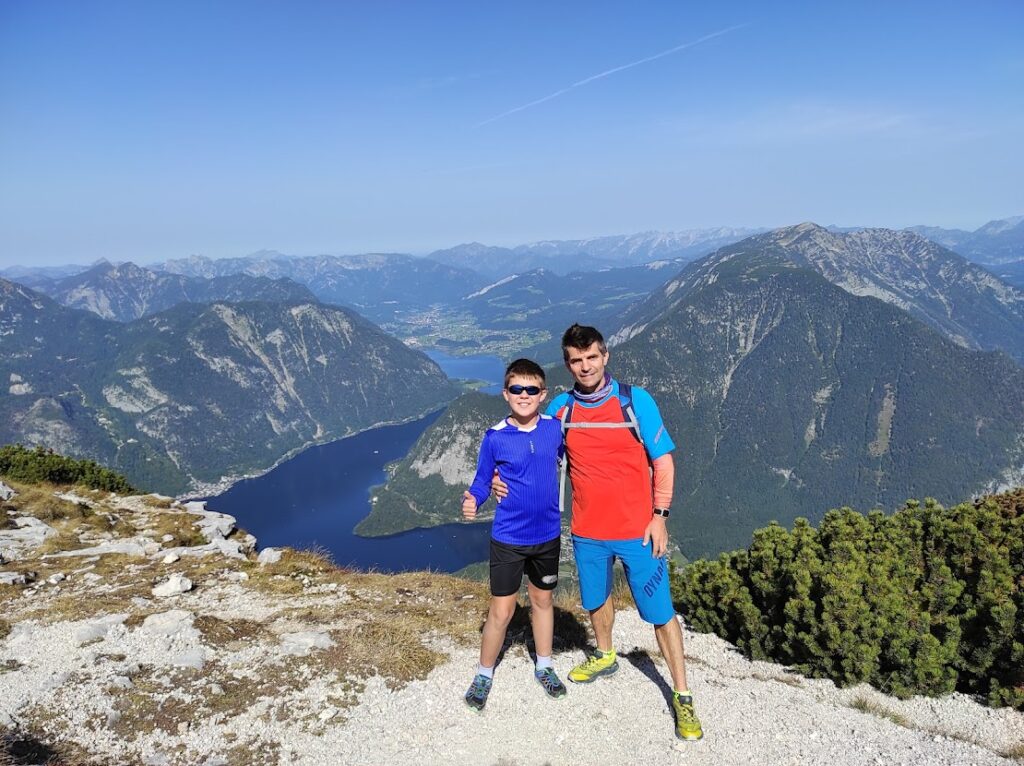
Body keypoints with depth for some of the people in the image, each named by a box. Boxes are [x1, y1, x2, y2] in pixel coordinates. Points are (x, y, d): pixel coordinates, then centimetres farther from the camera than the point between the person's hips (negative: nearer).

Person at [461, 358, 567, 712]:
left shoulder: (555, 428, -7)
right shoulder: (495, 437, -13)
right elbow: (481, 482, -7)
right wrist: (472, 501, -26)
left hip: (548, 535, 3)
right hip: (508, 538, -3)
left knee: (542, 600, 20)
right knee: (501, 611, 3)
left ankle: (544, 666, 41)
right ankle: (484, 675, 27)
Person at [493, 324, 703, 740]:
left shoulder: (635, 400, -10)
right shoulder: (560, 408, -2)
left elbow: (663, 460, -5)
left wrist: (659, 516, -11)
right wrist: (502, 476, -5)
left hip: (638, 531, -3)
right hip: (587, 532, 4)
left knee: (660, 613, 3)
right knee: (596, 600, 23)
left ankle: (682, 698, 20)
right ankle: (605, 656, 51)